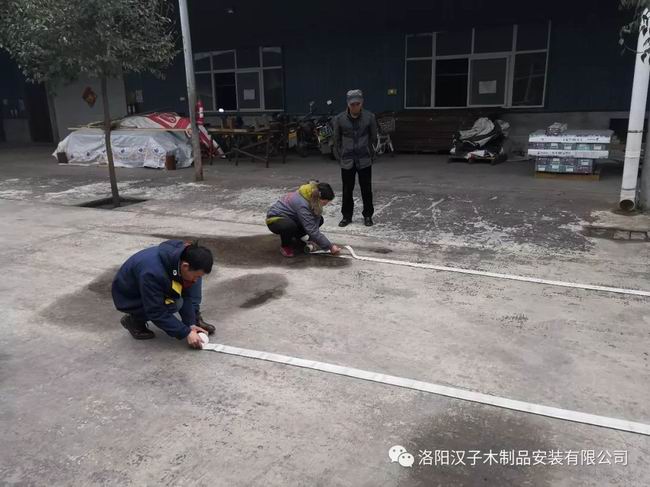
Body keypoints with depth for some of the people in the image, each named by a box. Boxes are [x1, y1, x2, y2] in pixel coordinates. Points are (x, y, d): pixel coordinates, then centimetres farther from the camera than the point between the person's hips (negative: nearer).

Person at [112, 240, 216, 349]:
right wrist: (186, 333, -31)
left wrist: (191, 323, -19)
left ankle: (195, 319, -2)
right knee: (174, 302, -30)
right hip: (129, 298, -6)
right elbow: (156, 313, -32)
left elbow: (188, 295, -12)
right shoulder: (153, 273, -41)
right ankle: (135, 320, -6)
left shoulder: (184, 255, -21)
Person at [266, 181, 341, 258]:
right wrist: (330, 247, -29)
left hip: (291, 218, 8)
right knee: (290, 226, -39)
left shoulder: (314, 196, -13)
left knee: (319, 219, -3)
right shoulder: (302, 204, -36)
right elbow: (312, 230, -34)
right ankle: (285, 245, -8)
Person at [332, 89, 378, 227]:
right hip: (347, 161, 0)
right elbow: (337, 140, 5)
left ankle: (368, 215, 22)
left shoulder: (370, 117, -6)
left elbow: (373, 138, 5)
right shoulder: (339, 119, -6)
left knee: (366, 190, 7)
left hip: (365, 160, 0)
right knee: (347, 190, 8)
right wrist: (340, 157, 5)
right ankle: (347, 216, 22)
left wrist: (370, 154, 7)